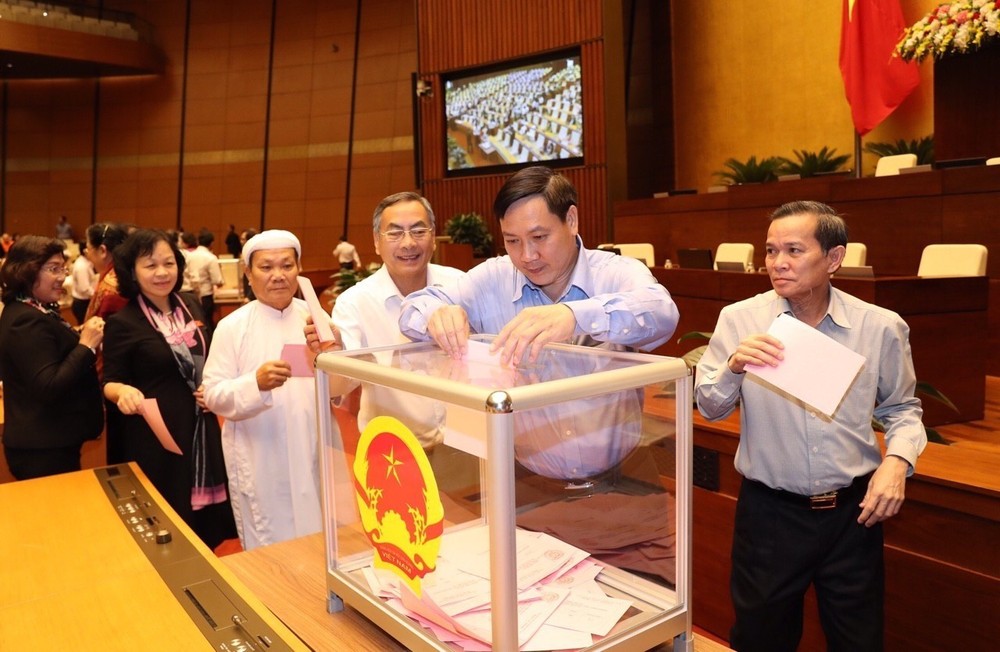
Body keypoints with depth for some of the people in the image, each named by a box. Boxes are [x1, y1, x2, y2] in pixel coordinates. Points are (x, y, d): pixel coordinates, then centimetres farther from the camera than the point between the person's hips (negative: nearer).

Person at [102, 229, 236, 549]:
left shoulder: (192, 307, 3)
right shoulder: (122, 323, -12)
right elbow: (110, 382, -7)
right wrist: (124, 392, -29)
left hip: (200, 429, 5)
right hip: (155, 435, -5)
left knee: (206, 529, 14)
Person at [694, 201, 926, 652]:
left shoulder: (881, 327, -5)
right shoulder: (739, 319, -7)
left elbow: (901, 408, 10)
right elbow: (710, 408, -4)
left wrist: (897, 458, -9)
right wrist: (733, 367, -24)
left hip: (853, 511, 1)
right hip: (768, 511, -1)